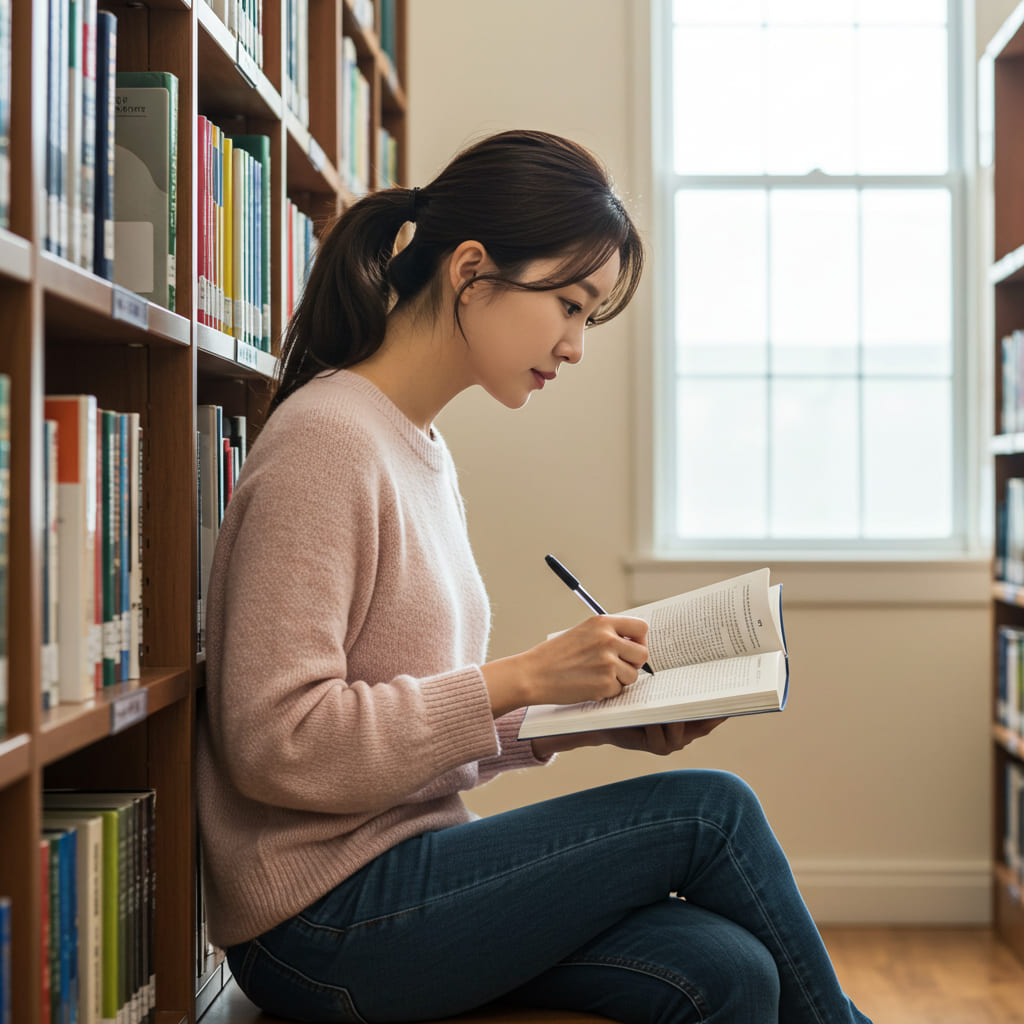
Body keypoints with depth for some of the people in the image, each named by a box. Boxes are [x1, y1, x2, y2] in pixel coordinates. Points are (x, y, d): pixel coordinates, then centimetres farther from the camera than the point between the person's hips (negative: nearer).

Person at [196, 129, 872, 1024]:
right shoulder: (326, 445, -15)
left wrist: (591, 716, 2)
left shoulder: (422, 450, 14)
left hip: (403, 868, 8)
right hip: (323, 924, -8)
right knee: (711, 810, -11)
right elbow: (277, 742, -21)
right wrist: (522, 679, -20)